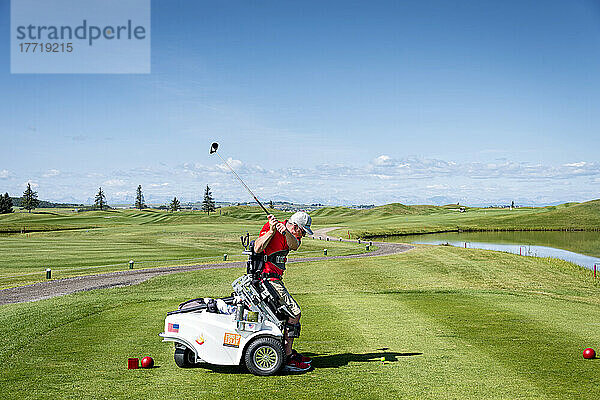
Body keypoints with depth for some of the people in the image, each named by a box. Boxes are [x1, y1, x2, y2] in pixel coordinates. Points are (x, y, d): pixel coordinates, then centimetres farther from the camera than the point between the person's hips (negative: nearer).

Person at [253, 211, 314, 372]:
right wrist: (272, 231, -30)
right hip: (267, 278, -9)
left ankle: (288, 351, 25)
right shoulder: (269, 228, -12)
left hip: (275, 279, 10)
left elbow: (294, 245, -15)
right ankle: (288, 358, -9)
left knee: (291, 311, 17)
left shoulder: (293, 236, 10)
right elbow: (257, 249, -25)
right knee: (294, 312, -11)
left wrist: (285, 232, -34)